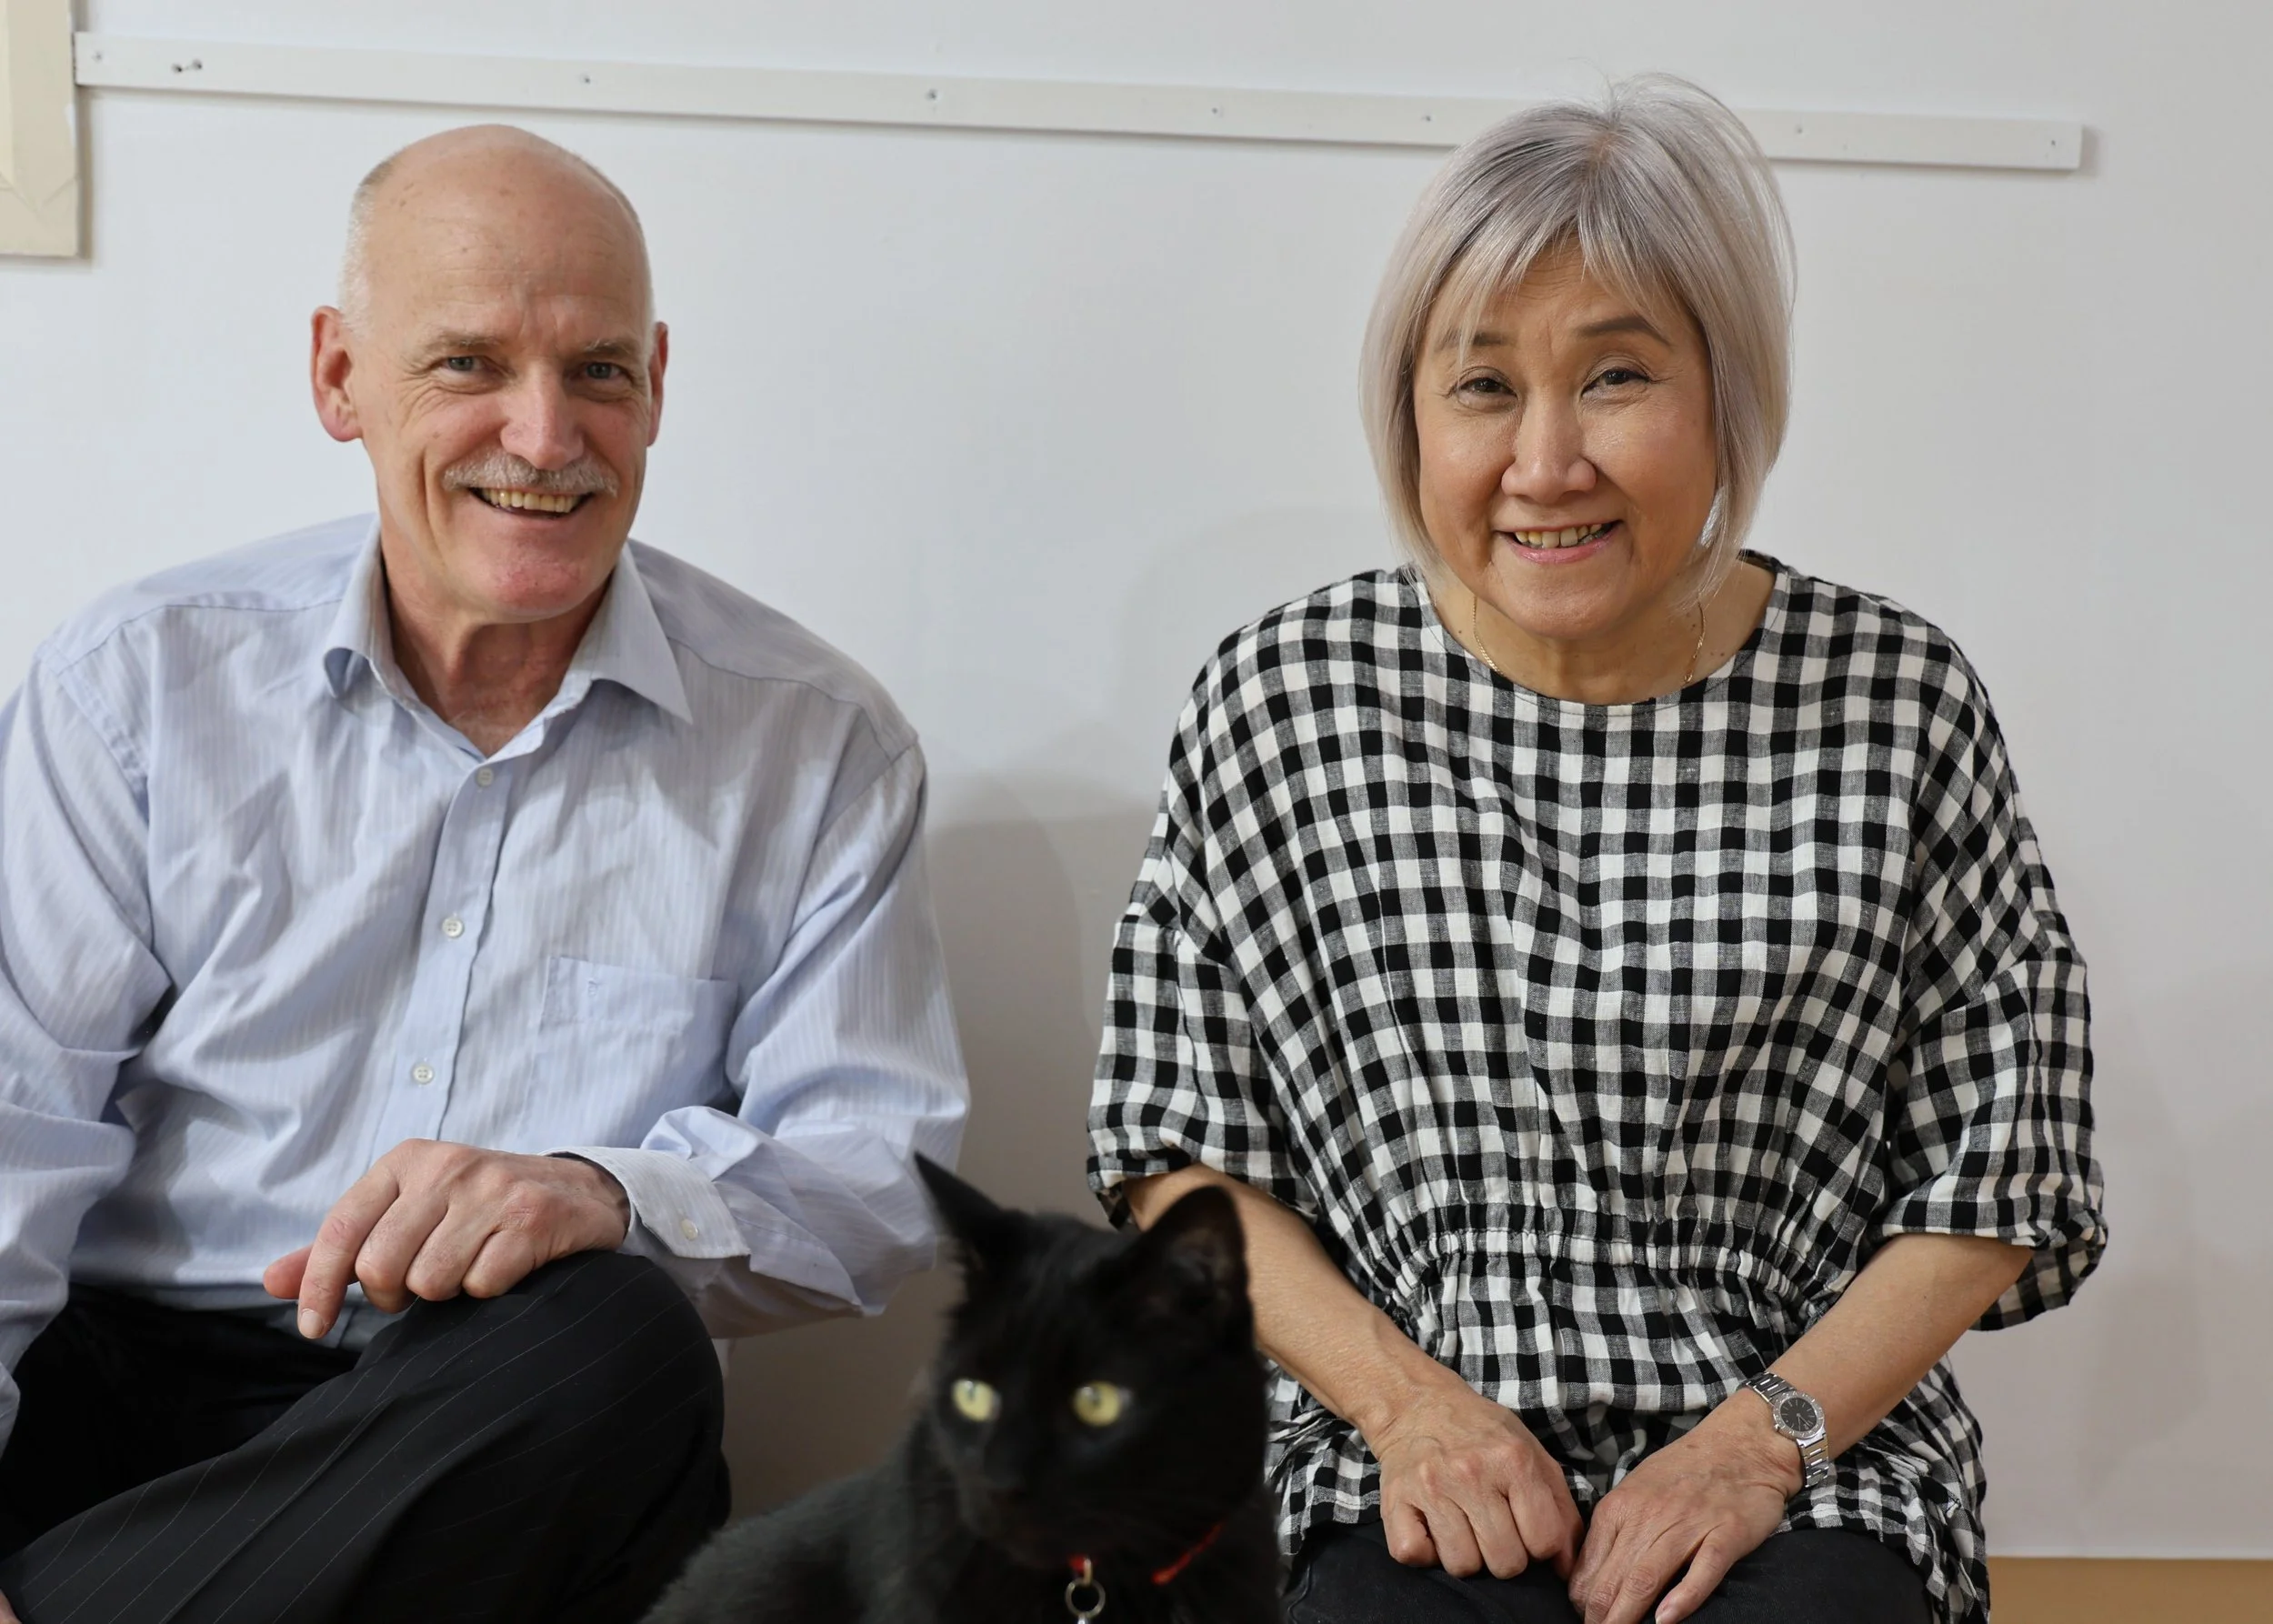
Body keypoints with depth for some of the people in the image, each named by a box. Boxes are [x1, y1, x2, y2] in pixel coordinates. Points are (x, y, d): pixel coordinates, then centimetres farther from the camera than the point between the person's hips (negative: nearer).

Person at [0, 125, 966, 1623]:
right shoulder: (140, 683, 5)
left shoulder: (819, 742, 4)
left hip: (510, 1438, 2)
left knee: (618, 1342, -34)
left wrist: (611, 1194, -24)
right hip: (133, 1372, -2)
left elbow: (884, 1171, -1)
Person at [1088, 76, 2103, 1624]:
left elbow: (1995, 1176, 4)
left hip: (1804, 1474, 1)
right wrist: (1403, 1393, -8)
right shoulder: (1281, 700, 0)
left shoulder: (1898, 702, 0)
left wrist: (1768, 1434, -8)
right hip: (1412, 1492, 0)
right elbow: (1180, 1150, 5)